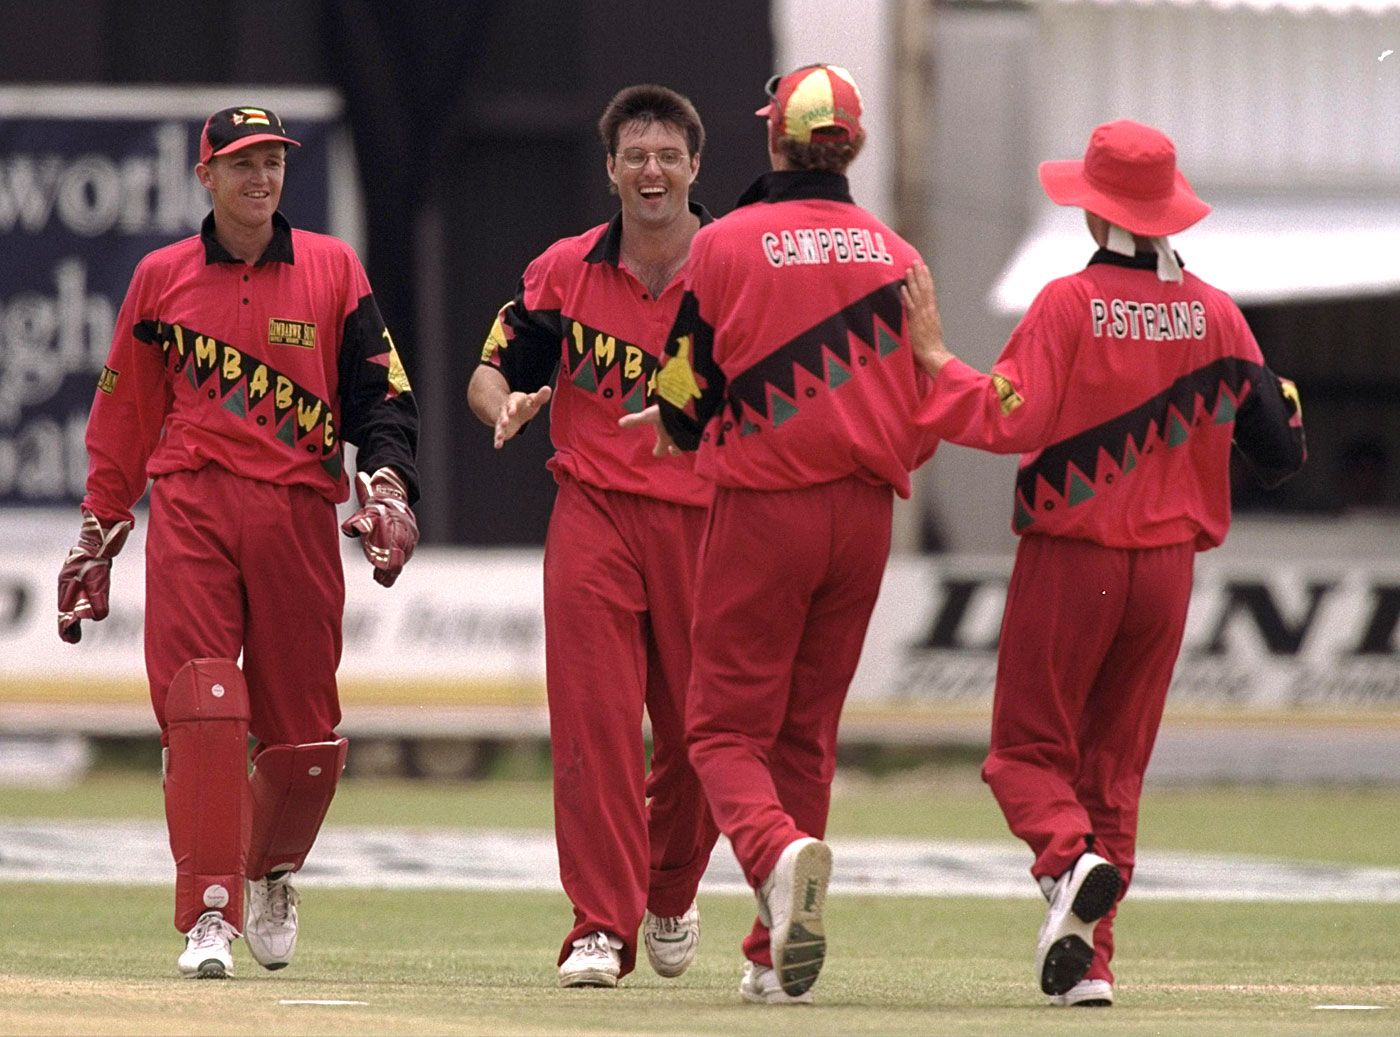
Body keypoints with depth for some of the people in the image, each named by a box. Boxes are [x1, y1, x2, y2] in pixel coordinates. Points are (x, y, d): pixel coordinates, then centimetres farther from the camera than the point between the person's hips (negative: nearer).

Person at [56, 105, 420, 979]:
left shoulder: (333, 271, 9)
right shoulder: (162, 278, 10)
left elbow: (382, 395, 5)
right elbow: (124, 416, 15)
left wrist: (389, 486, -11)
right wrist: (99, 533, 15)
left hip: (299, 511, 1)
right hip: (191, 512, -1)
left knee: (305, 728, 2)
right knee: (200, 709, -14)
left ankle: (271, 873, 30)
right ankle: (209, 914, -16)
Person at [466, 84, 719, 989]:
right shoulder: (565, 272, 6)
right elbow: (494, 368, 11)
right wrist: (504, 403, -13)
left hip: (706, 517, 0)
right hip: (594, 514, 0)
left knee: (703, 733, 6)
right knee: (595, 722, -11)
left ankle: (671, 896, 33)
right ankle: (602, 928, -11)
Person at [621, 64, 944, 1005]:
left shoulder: (725, 245, -5)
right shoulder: (894, 255, 4)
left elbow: (684, 410, -2)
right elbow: (925, 409, 7)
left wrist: (682, 425, 21)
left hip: (762, 505, -3)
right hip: (864, 516, 3)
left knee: (726, 730, 1)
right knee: (807, 732, 13)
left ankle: (779, 852, -31)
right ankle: (778, 954, 10)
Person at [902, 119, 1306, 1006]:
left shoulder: (1069, 304, -10)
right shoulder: (1214, 314, 2)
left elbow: (1011, 423, -16)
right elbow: (1279, 448, 3)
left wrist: (937, 359, -5)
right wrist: (1282, 398, 23)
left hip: (1069, 558, -4)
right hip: (1167, 564, 4)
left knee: (1027, 749, 5)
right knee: (1116, 762, 12)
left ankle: (1071, 860, -26)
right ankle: (1088, 958, 5)